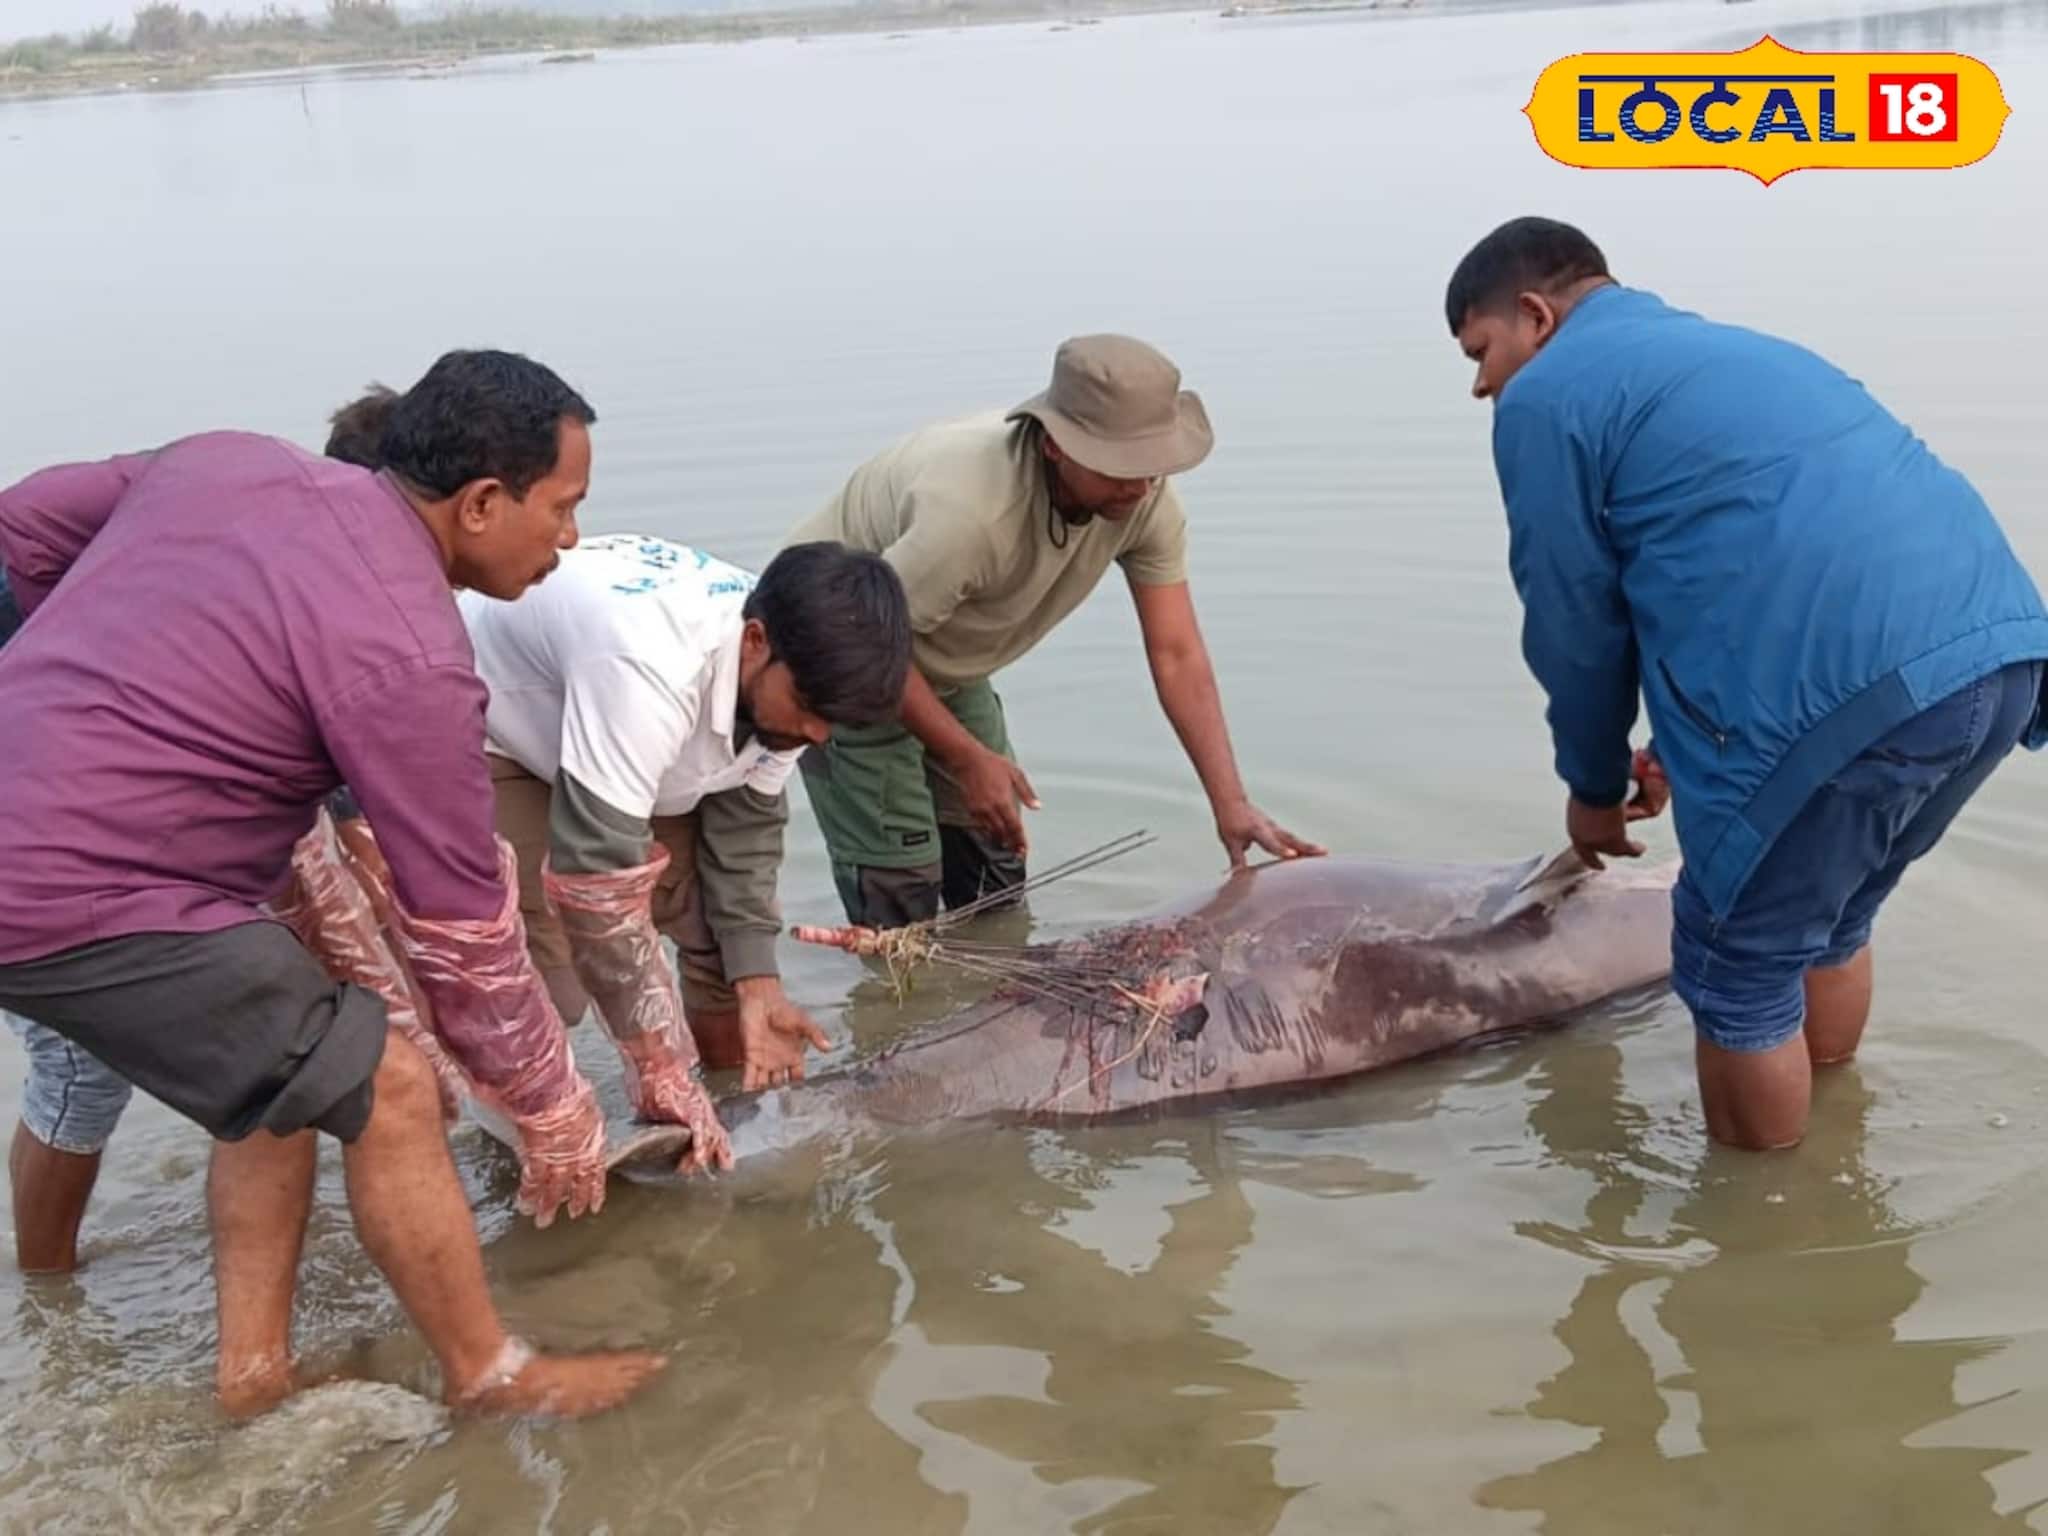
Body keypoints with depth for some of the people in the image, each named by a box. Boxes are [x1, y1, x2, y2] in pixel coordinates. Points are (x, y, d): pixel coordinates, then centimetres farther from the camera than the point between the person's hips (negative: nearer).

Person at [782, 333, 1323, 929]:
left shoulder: (1143, 495, -20)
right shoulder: (970, 511, -42)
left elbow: (1178, 655, -18)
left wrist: (1231, 804, -24)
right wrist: (968, 759, -27)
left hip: (947, 665, 7)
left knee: (994, 852, 12)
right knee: (897, 882, -10)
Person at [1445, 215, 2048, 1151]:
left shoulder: (1547, 394, 6)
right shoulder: (1726, 349, 32)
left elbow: (1575, 624, 8)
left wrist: (1594, 786, 24)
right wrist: (1682, 749, 36)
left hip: (1849, 690, -9)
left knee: (1739, 968, 11)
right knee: (1831, 919, 28)